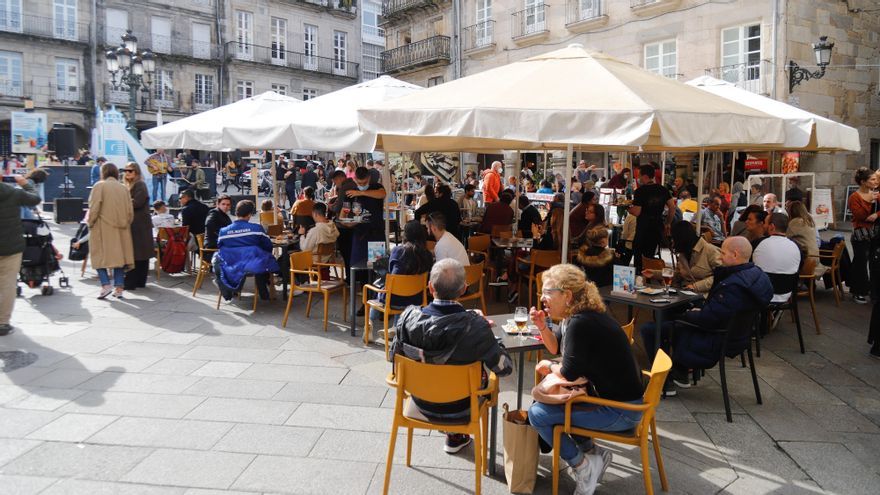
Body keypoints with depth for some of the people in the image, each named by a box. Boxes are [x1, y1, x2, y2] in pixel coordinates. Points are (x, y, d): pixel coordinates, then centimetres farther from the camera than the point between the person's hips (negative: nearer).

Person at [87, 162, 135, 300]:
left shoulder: (99, 186, -4)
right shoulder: (124, 188, 8)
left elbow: (94, 207, -9)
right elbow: (130, 211, 8)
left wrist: (90, 223, 2)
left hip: (103, 228, -4)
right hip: (120, 229, 4)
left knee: (100, 256, 4)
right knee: (120, 256, 7)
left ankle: (106, 284, -9)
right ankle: (119, 287, 5)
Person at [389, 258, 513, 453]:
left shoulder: (409, 318, -22)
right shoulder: (475, 327, -30)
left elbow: (394, 357, -5)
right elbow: (505, 368, -18)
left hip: (422, 405, 3)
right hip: (460, 410, -3)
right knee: (483, 374, 30)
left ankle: (455, 434, 44)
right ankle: (455, 436, 41)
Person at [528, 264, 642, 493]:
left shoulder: (581, 323, -24)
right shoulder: (574, 315, 5)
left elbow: (569, 374, -20)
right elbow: (556, 347, 19)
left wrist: (549, 366, 0)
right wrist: (542, 326, 1)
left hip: (620, 410, -10)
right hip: (606, 393, 10)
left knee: (537, 414, -12)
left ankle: (582, 465, 3)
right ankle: (593, 452, 19)